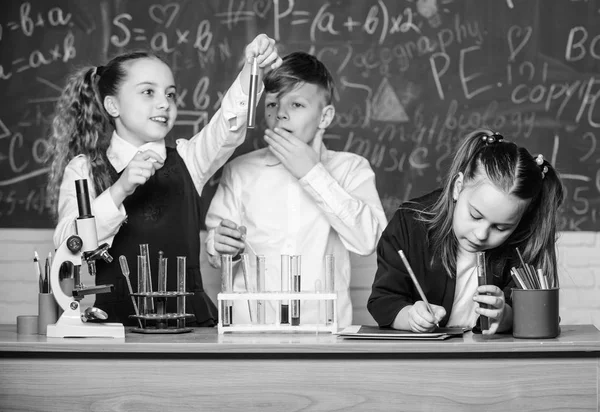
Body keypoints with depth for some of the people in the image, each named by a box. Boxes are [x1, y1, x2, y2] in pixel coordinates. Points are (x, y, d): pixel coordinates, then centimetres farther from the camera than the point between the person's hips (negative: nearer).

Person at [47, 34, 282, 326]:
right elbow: (68, 245, -9)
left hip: (190, 323, 3)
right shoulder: (84, 169, 6)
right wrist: (121, 189, -22)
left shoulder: (186, 160, 14)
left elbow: (229, 128, -6)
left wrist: (252, 69, -23)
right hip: (118, 321, -3)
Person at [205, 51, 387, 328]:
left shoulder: (351, 169, 9)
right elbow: (215, 253, 15)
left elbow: (368, 240, -7)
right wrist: (221, 246, -8)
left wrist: (312, 173, -6)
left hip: (323, 324, -2)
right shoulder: (240, 171, 13)